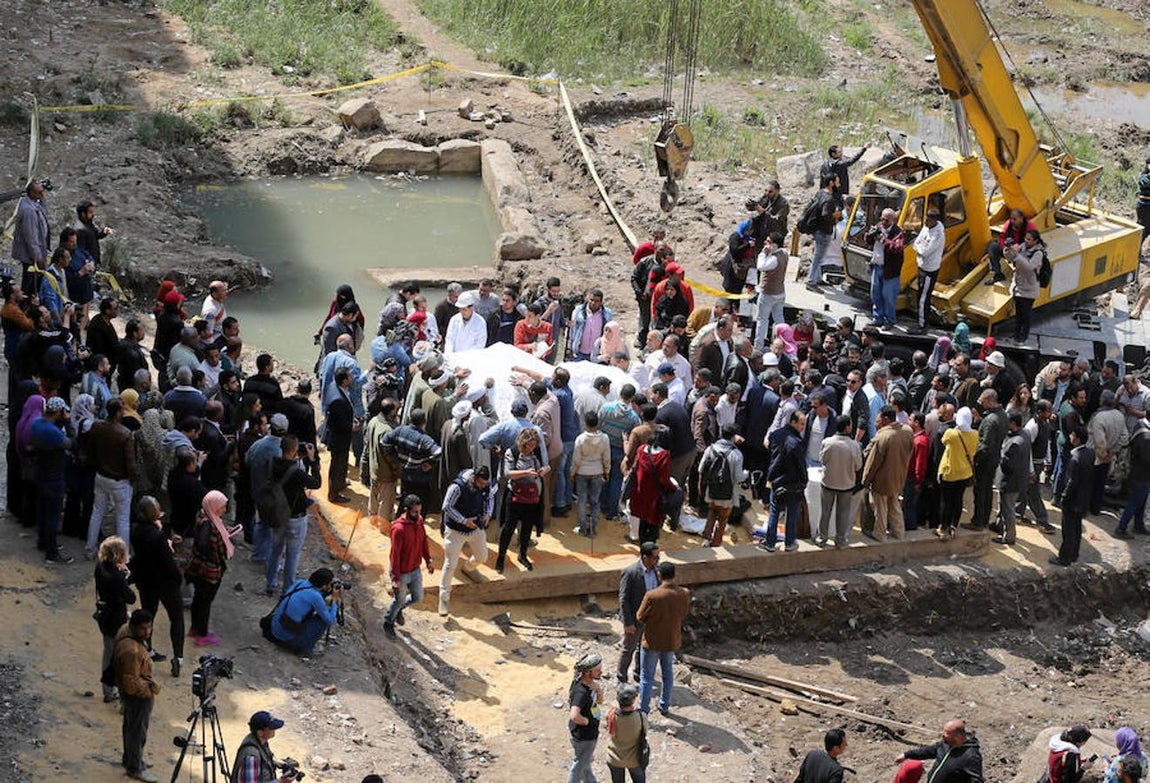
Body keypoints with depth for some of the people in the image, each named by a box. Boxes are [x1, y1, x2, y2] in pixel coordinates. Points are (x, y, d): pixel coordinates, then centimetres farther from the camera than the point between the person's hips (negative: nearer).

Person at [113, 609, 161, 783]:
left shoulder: (124, 631, -8)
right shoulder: (131, 651, -38)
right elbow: (132, 682, -31)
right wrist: (150, 690, -16)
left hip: (129, 692, 9)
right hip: (138, 696, -9)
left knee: (130, 726, 27)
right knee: (137, 731, 10)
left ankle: (129, 758, 46)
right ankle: (135, 768, 28)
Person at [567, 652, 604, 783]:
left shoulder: (591, 682, -8)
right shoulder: (581, 691, -36)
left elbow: (599, 700, 5)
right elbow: (574, 716, -45)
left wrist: (597, 687, -15)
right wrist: (587, 721, -26)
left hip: (589, 732, 9)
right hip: (584, 736, -9)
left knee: (586, 759, 31)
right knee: (580, 764, 14)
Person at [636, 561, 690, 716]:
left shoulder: (652, 596, -28)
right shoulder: (684, 594, -15)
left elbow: (640, 617, -14)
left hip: (652, 641, -4)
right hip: (672, 640, 4)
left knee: (647, 677, 11)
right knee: (668, 674, 24)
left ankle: (643, 711, 18)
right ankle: (665, 707, 36)